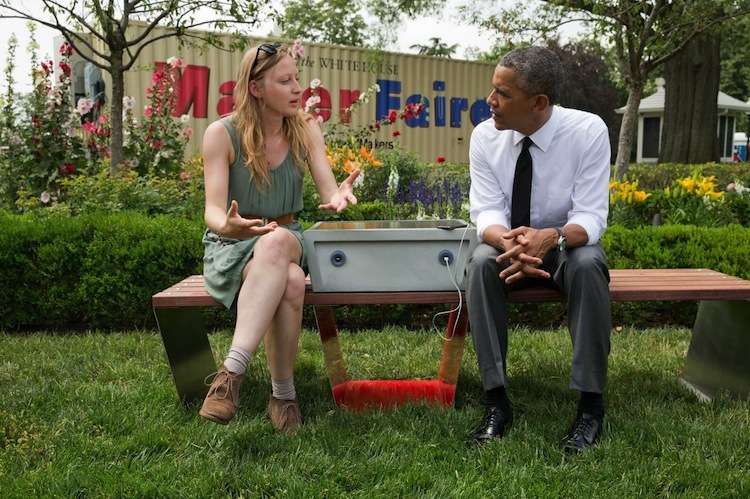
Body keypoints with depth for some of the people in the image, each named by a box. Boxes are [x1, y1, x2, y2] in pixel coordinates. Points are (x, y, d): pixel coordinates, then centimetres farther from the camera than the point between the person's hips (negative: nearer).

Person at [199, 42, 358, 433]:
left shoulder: (305, 129, 2)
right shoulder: (222, 133, -9)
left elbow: (328, 192, -6)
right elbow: (214, 211, -15)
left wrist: (339, 196, -32)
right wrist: (227, 225, -40)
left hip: (286, 240, 3)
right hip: (230, 245, -2)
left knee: (277, 241, -37)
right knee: (291, 282, -36)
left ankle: (233, 371, -33)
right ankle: (284, 394, -26)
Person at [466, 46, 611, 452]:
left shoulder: (588, 131, -18)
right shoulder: (485, 135, -12)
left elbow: (591, 216, -22)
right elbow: (487, 211, -16)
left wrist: (551, 237, -45)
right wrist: (507, 241, -41)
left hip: (568, 248, -1)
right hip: (508, 248, 2)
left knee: (588, 264, -36)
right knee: (481, 262, -32)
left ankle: (590, 404, -24)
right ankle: (496, 399, -26)